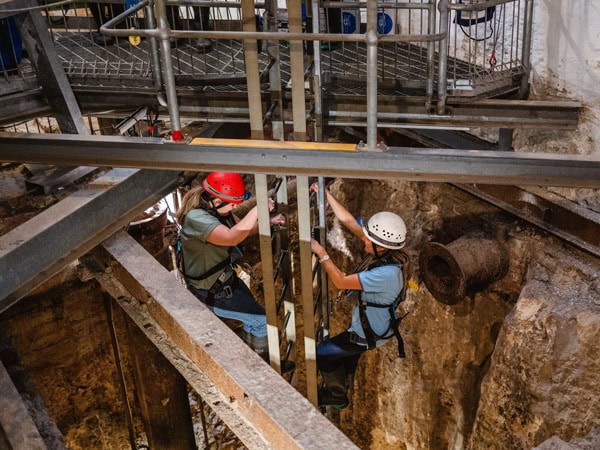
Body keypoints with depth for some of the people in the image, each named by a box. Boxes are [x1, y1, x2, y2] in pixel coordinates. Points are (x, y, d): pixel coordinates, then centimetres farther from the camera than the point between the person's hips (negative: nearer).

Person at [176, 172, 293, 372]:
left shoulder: (217, 208, -7)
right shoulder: (196, 219, -35)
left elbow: (242, 229, 7)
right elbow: (233, 237, -49)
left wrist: (267, 222, -11)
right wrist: (258, 208, -42)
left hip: (225, 277, 9)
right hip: (210, 292, -9)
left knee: (252, 314, 21)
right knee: (261, 319, -2)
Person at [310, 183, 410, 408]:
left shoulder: (388, 273, -39)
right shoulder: (384, 250, -16)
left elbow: (341, 281, -36)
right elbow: (349, 221, -10)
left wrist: (321, 252, -30)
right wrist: (326, 194, -14)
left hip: (370, 334, -8)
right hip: (364, 322, 8)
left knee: (322, 353, 4)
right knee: (343, 345, 31)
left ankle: (336, 395, 26)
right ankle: (344, 378, 57)